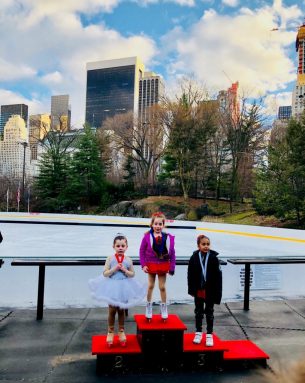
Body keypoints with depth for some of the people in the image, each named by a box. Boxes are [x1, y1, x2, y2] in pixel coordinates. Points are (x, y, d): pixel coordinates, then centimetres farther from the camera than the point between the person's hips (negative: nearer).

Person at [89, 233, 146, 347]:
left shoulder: (128, 260, -5)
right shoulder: (110, 258, -9)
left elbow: (132, 274, 1)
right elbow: (105, 273, -10)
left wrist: (125, 270, -16)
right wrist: (114, 269, -23)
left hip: (124, 288, 1)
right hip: (112, 287, -1)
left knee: (121, 311, 14)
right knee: (112, 311, 9)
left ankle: (121, 332, 31)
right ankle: (110, 332, 28)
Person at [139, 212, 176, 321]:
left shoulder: (168, 238, -10)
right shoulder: (147, 236, -13)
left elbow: (172, 253, -5)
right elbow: (142, 251, -6)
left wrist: (172, 268, -5)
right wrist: (143, 265, -9)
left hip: (163, 265, 1)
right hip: (151, 265, 0)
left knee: (162, 287, 10)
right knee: (150, 286, 13)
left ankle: (164, 307, 30)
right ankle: (148, 305, 32)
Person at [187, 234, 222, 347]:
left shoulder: (213, 258, -11)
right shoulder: (194, 258, -8)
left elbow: (218, 276, -9)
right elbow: (190, 275, -3)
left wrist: (217, 292, -10)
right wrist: (192, 290, -3)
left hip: (210, 291, -1)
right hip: (198, 290, 1)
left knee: (209, 312, 12)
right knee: (198, 312, 15)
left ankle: (209, 334, 24)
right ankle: (198, 333, 30)